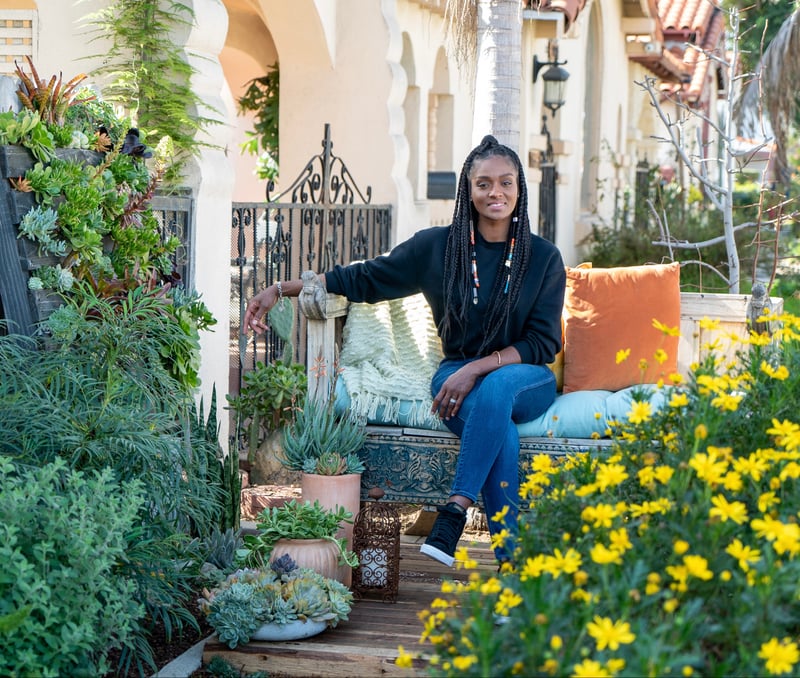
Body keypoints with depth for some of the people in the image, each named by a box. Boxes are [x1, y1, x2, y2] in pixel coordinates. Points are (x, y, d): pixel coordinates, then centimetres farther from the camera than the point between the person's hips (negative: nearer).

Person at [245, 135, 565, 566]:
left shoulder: (544, 258, 1)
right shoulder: (437, 247, 3)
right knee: (498, 425, -36)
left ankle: (453, 515, -39)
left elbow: (544, 343, -3)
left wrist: (476, 369, -18)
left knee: (496, 389, -39)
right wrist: (282, 289, 1)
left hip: (526, 379, 0)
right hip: (456, 377, 0)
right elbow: (364, 279, 8)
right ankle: (510, 558, -37)